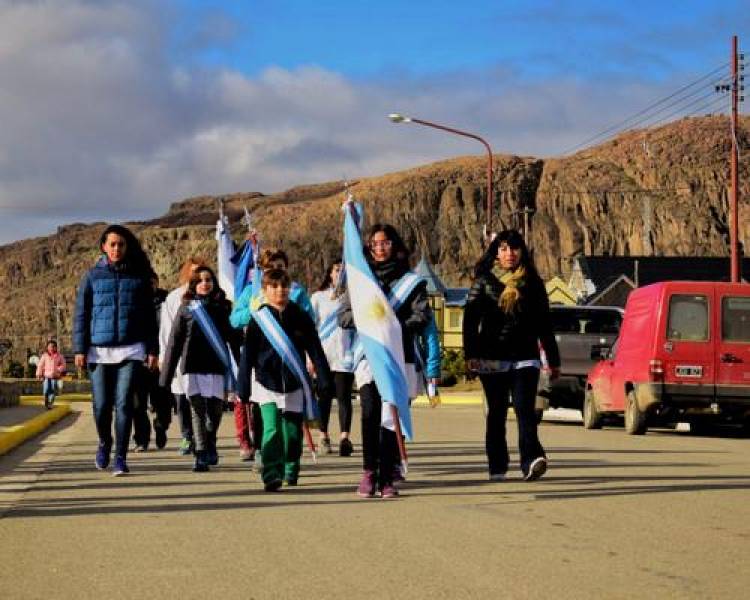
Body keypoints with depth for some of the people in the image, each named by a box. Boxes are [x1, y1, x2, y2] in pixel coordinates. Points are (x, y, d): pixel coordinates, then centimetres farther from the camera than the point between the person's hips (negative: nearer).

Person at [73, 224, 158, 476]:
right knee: (102, 406, 1)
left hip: (131, 349, 0)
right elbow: (81, 314, 6)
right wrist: (80, 349, -1)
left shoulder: (138, 276, 7)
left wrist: (152, 349, 4)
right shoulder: (93, 276, 6)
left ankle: (120, 458, -1)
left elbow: (149, 316, 9)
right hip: (100, 350, 0)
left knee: (124, 404, -7)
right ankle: (104, 443, 30)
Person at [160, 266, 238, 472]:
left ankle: (210, 443, 32)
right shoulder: (187, 308, 7)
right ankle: (201, 455, -5)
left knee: (215, 409, 5)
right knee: (198, 410, -5)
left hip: (217, 366, 1)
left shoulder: (223, 308, 7)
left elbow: (234, 339, 9)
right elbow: (174, 342, 6)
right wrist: (166, 374, 2)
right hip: (192, 367, -1)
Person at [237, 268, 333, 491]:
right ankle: (271, 476, -16)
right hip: (267, 383, -2)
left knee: (292, 431, 9)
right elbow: (247, 356, 2)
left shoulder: (301, 318, 3)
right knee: (272, 430, -14)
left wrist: (325, 382, 0)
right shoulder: (258, 320, 0)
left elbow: (316, 352, 5)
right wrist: (243, 389, 0)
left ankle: (291, 470, 30)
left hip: (294, 383, 2)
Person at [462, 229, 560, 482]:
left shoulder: (532, 283, 10)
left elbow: (544, 324, 15)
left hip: (525, 358, 0)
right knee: (496, 412, 6)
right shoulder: (484, 282, 6)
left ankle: (531, 460, -28)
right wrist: (470, 354, -13)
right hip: (492, 358, 0)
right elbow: (470, 319, -1)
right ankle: (497, 467, 13)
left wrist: (553, 360, 14)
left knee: (524, 408, -15)